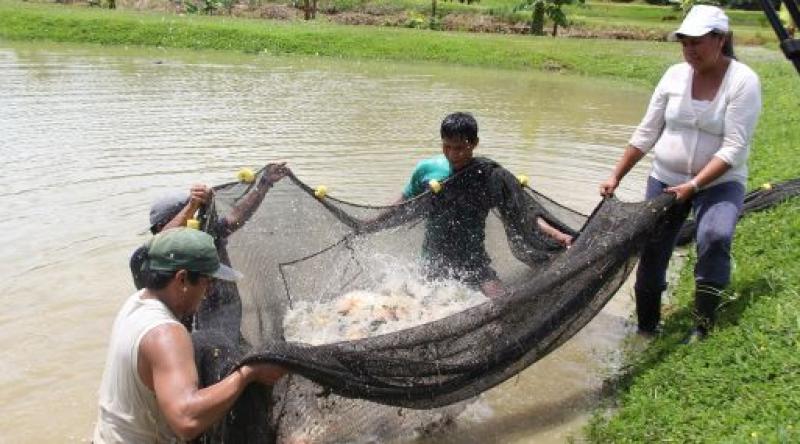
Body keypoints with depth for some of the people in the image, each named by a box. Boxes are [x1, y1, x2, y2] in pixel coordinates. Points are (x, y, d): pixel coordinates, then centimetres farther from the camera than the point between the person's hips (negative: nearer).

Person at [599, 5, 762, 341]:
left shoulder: (743, 81, -12)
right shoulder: (675, 75, -1)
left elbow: (734, 148, -19)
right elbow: (646, 134, 4)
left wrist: (694, 185, -26)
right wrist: (616, 177, 2)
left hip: (719, 183, -4)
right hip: (665, 179, 4)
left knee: (715, 238, -29)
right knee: (651, 250, 3)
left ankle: (702, 328, -16)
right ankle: (646, 329, 21)